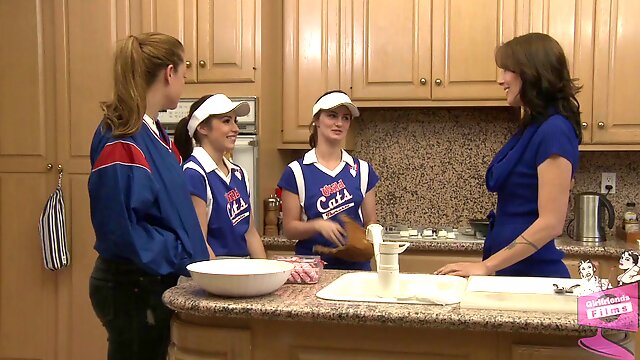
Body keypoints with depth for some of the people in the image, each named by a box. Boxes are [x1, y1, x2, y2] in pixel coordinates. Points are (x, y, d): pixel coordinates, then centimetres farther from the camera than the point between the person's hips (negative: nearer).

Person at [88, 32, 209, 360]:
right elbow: (120, 228, -25)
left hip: (159, 282, 9)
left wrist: (200, 260, 6)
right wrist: (185, 260, -20)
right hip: (133, 288, -9)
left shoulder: (157, 136, 8)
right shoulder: (121, 141, -20)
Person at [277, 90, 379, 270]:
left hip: (356, 265, 2)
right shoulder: (296, 172, 1)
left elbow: (370, 222, 12)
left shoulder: (362, 170, 9)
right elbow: (289, 228, 0)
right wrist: (318, 225, -18)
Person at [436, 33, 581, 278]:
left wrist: (486, 267, -19)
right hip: (511, 271, 8)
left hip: (533, 275, -8)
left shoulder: (554, 131, -16)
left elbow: (551, 224, -20)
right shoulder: (533, 128, 11)